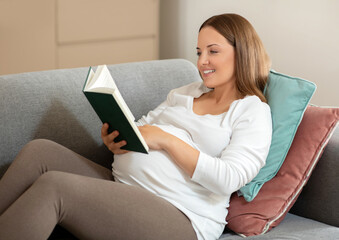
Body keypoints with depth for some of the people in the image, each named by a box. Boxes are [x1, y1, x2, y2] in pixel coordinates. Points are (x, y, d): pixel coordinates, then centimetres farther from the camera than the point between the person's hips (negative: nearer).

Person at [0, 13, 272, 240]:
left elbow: (228, 179, -13)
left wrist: (165, 140, -14)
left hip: (179, 216, -8)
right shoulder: (186, 92, 24)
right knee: (40, 150, -15)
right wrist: (117, 140, -2)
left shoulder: (253, 111, 1)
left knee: (52, 187, -27)